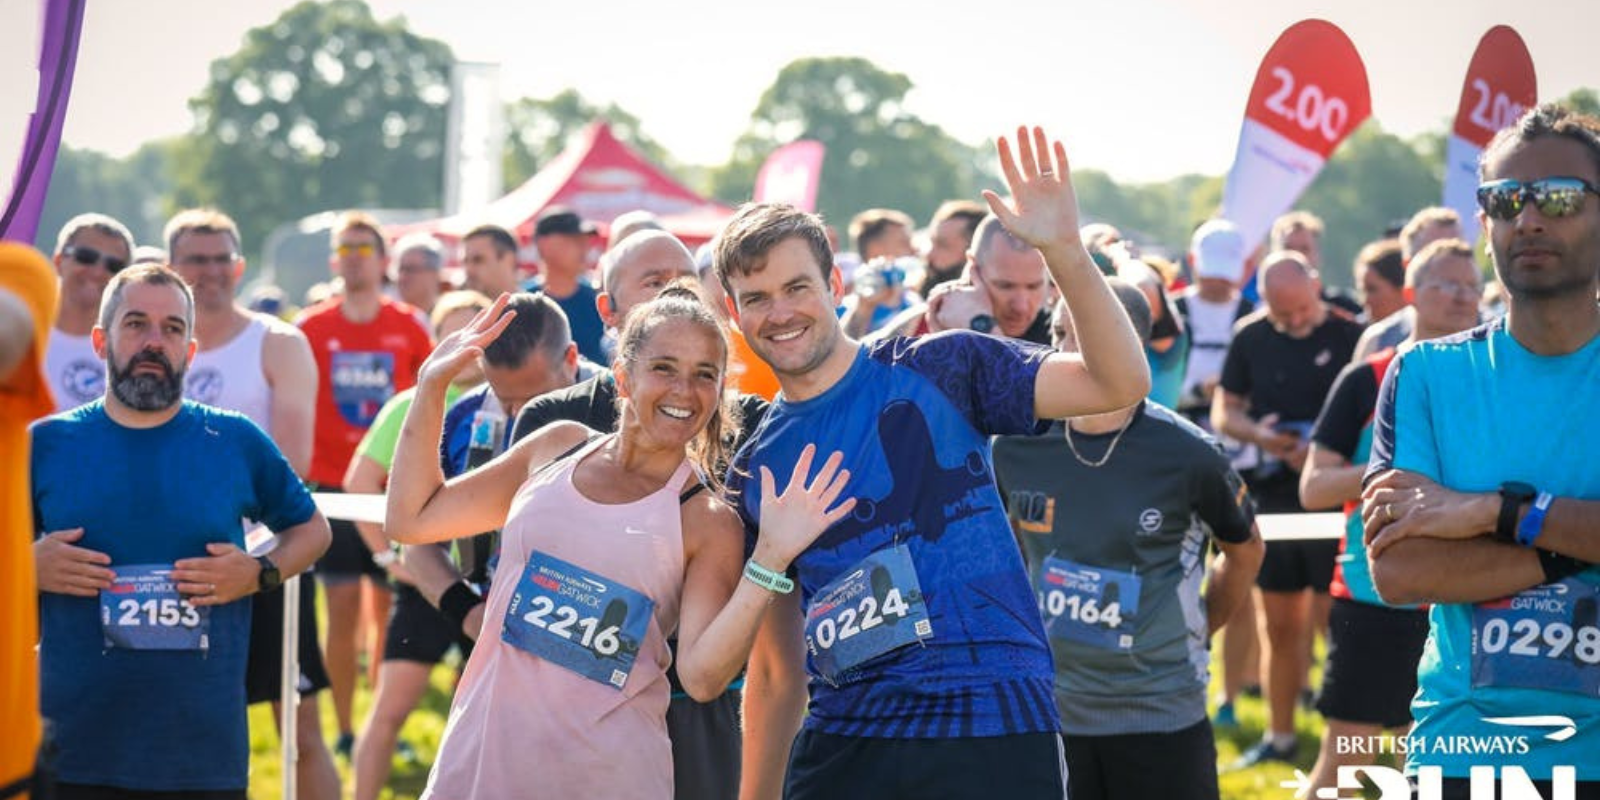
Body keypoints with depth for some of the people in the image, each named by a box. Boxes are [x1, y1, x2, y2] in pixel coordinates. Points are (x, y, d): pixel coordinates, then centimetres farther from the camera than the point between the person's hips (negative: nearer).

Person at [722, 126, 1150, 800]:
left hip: (994, 732, -3)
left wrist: (1064, 251, -22)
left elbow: (1119, 384, -9)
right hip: (844, 744, 3)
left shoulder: (935, 370, 2)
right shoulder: (752, 473, 12)